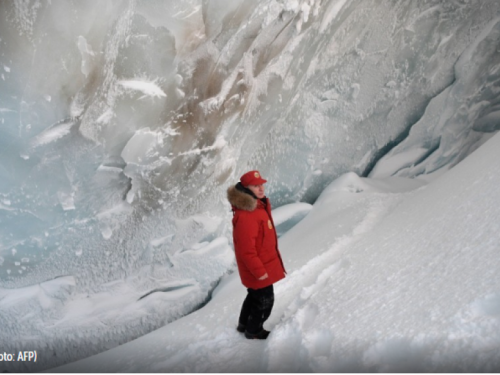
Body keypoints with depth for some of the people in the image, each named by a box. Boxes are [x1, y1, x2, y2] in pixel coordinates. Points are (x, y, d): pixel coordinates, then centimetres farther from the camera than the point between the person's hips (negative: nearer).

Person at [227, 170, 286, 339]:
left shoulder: (259, 205, 2)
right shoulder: (245, 216, -31)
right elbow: (246, 249, -29)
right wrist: (259, 270, -22)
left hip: (264, 262, 10)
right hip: (258, 267, -10)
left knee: (255, 295, 26)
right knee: (265, 300, 8)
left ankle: (244, 324, 46)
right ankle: (253, 331, 30)